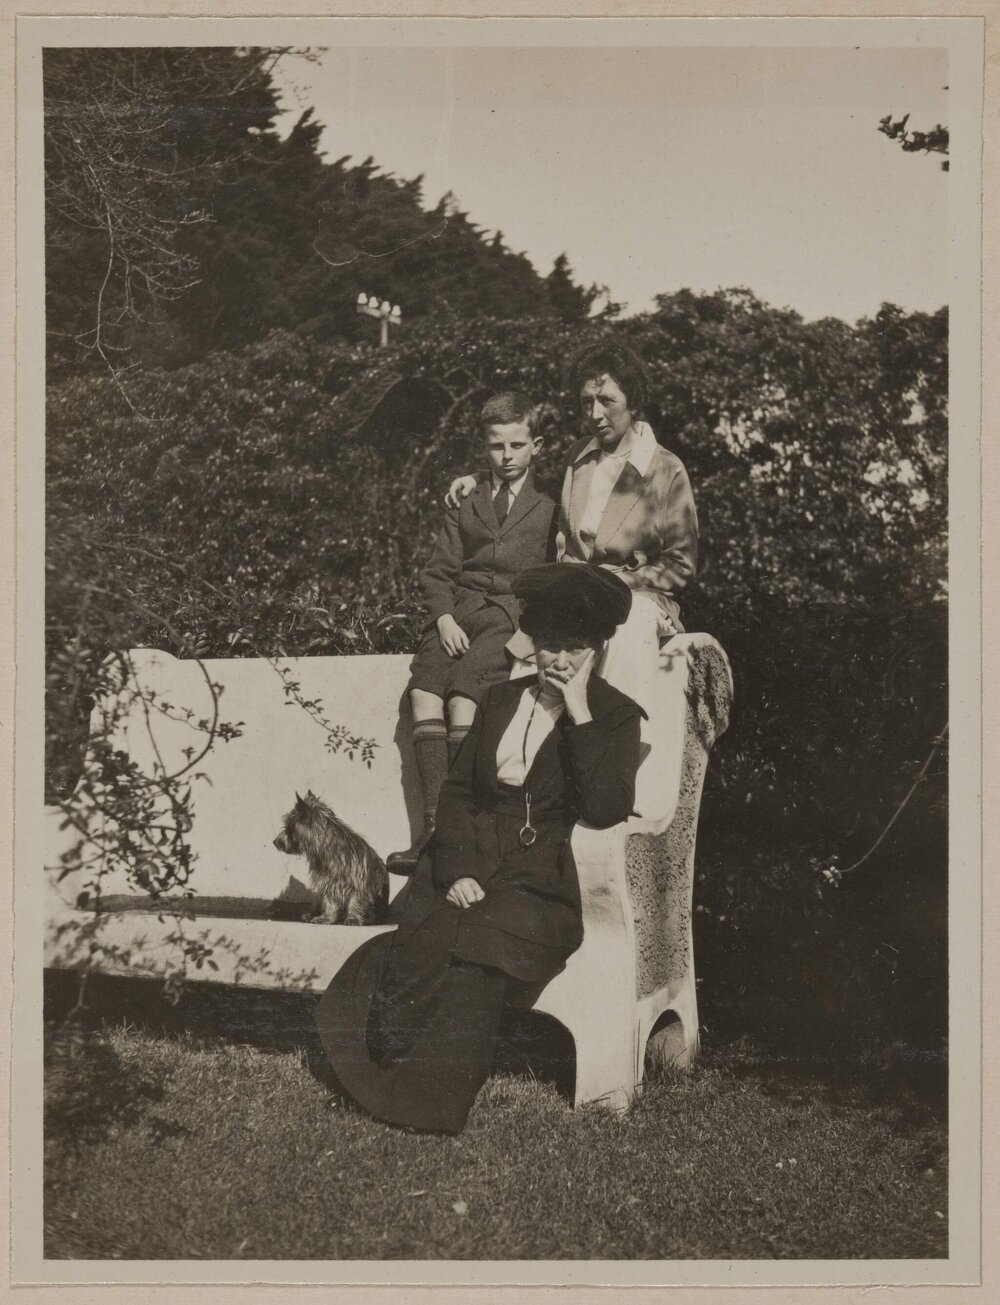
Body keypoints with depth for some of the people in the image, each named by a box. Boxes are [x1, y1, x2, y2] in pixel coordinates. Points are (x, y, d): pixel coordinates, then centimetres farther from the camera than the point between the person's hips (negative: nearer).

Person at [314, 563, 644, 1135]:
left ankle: (432, 1097, -19)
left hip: (544, 879, -4)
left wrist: (579, 713, -13)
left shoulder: (616, 716, 5)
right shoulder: (501, 699, 17)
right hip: (473, 865, 4)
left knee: (463, 945, -31)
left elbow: (606, 809, -12)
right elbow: (457, 790, 11)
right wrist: (458, 870, -7)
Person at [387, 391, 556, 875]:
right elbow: (437, 572, 15)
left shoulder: (550, 507, 14)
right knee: (423, 690, -23)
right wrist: (444, 617, -3)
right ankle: (435, 823, -27)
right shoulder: (465, 504, 22)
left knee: (463, 690, -28)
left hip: (514, 613, -3)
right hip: (458, 612, 4)